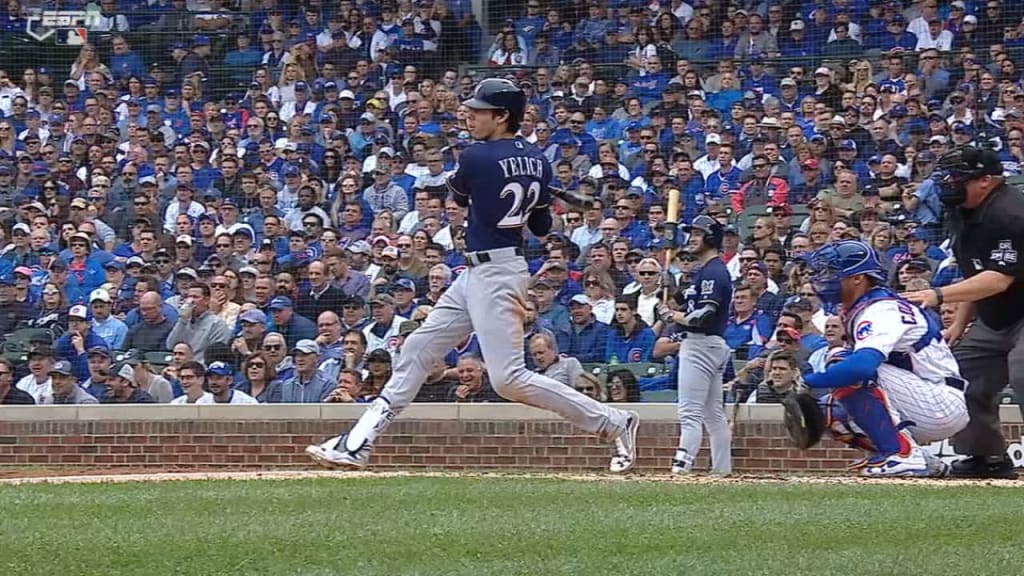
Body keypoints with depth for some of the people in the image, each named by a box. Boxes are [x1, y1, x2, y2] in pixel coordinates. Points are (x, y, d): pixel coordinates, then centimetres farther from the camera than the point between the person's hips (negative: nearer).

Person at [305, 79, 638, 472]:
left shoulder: (475, 158, -15)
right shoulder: (537, 160, 6)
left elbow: (460, 195, 7)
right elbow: (542, 228, 11)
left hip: (496, 274, -10)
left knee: (509, 379, -11)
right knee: (418, 348, 11)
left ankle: (614, 423, -4)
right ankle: (357, 444, 13)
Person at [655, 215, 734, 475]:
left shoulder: (713, 272, -14)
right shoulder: (703, 271, 19)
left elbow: (705, 315, -23)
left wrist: (672, 316, -13)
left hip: (702, 344, -11)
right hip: (710, 346, 11)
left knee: (690, 412, -14)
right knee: (713, 412, 13)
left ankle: (681, 467, -19)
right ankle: (722, 469, 17)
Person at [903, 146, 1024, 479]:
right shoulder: (964, 213, 8)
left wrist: (940, 296, -34)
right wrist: (959, 324, 13)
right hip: (993, 320, 11)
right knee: (966, 377, 10)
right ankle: (987, 457, 20)